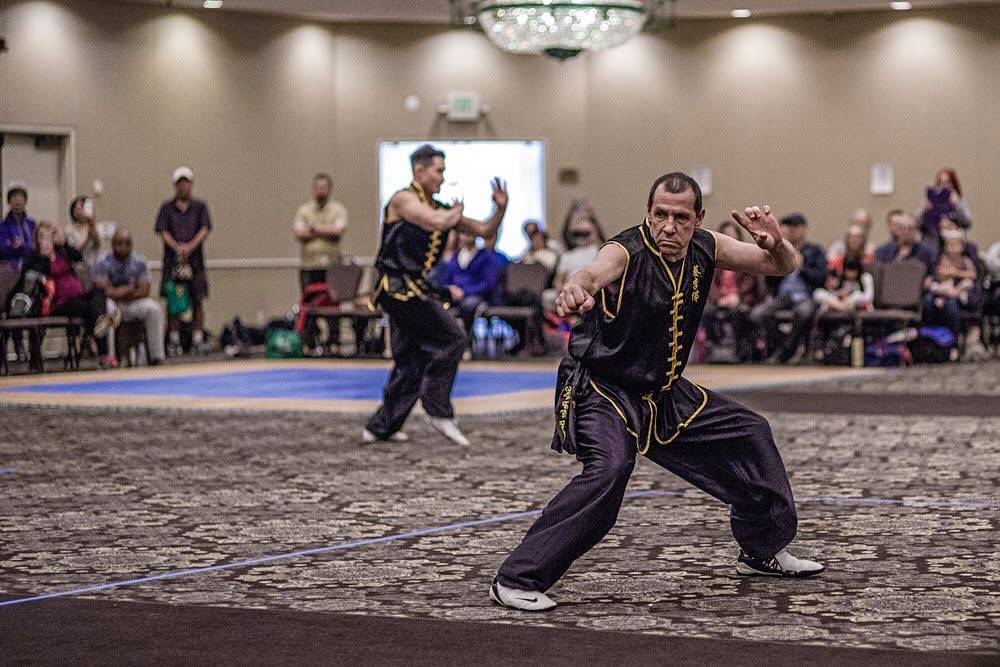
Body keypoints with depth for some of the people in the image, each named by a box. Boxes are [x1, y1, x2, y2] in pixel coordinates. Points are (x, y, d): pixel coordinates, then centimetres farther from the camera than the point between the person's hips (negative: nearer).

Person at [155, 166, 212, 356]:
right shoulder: (167, 207, 8)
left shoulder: (200, 206, 8)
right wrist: (177, 247, -18)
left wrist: (190, 246, -17)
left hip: (195, 259, 0)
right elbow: (163, 231, -1)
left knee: (198, 301, 0)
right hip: (173, 260, 0)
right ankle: (174, 342, 5)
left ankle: (197, 340, 5)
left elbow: (205, 230, -2)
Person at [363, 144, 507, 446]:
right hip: (399, 288, -9)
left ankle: (380, 427, 14)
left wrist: (500, 208, 3)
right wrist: (457, 211, -5)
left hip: (415, 290, 9)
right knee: (451, 338, -13)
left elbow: (484, 230, 20)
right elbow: (437, 222, -25)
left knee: (410, 362, 9)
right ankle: (439, 411, -11)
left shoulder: (440, 207, 17)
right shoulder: (403, 200, -8)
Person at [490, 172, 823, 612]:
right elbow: (593, 272, -49)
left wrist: (775, 243, -22)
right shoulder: (626, 253, -25)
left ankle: (763, 550, 37)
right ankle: (515, 581, -27)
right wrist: (575, 288, -74)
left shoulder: (705, 249, -5)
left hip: (663, 394, 8)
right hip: (600, 389, -8)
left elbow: (784, 266, 2)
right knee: (610, 467, -33)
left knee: (751, 434, 14)